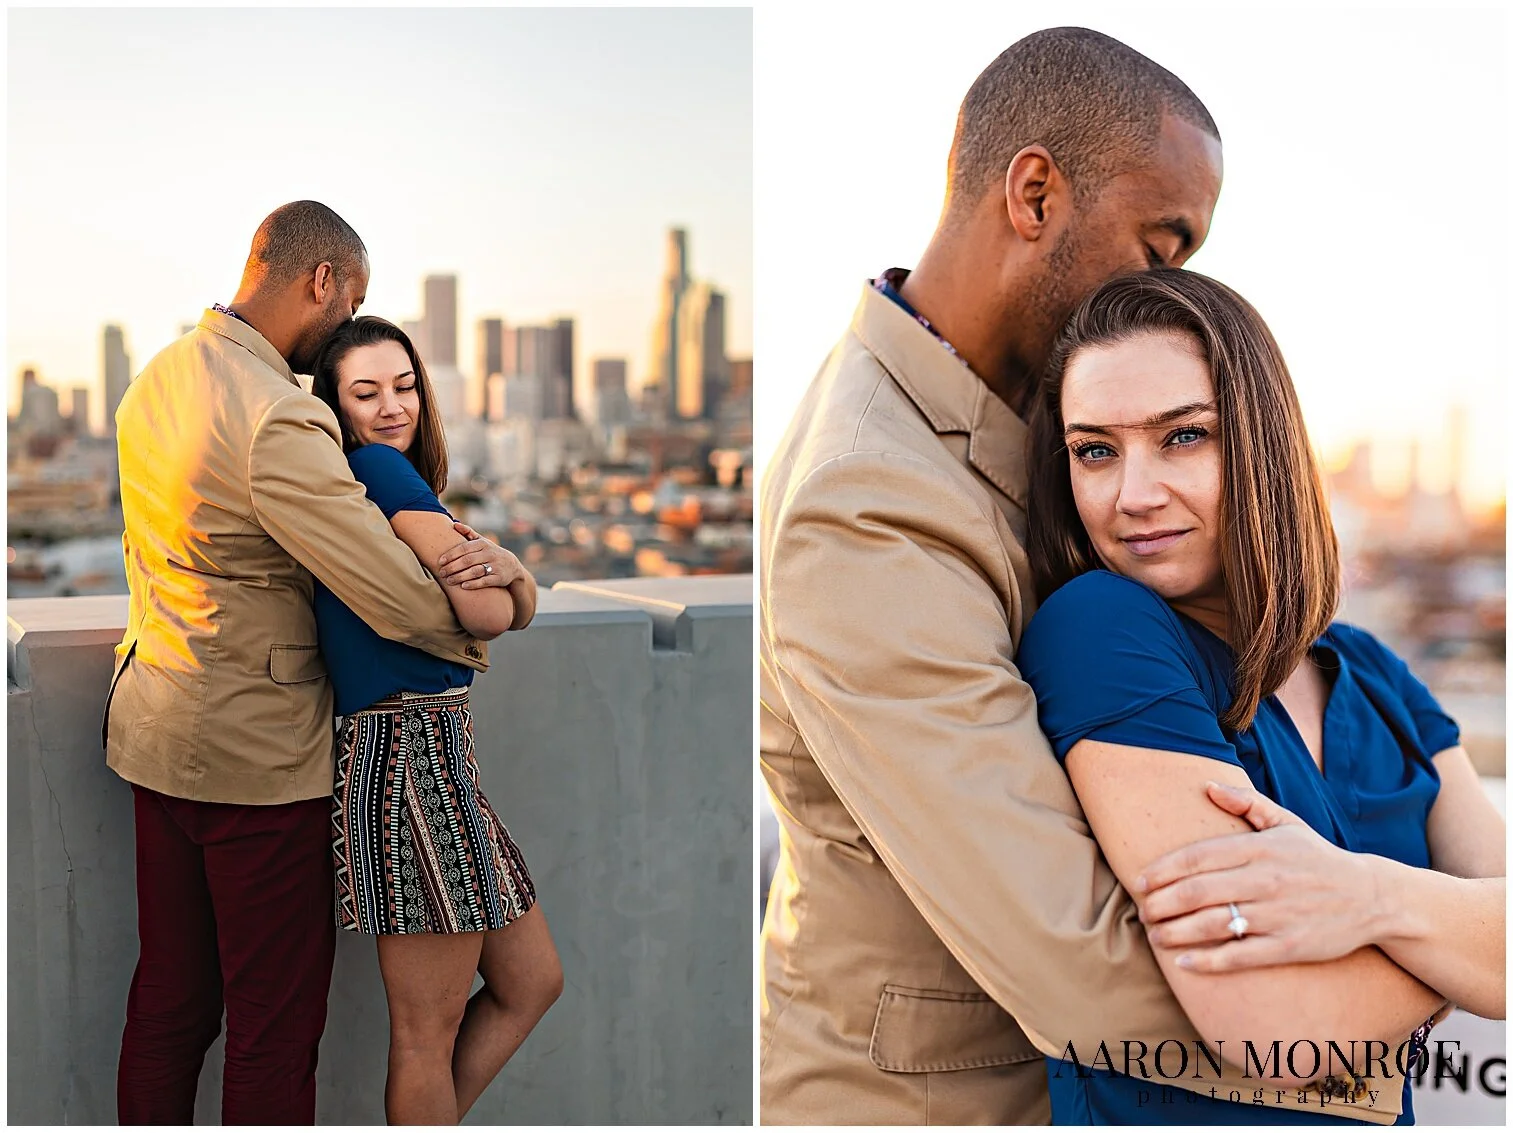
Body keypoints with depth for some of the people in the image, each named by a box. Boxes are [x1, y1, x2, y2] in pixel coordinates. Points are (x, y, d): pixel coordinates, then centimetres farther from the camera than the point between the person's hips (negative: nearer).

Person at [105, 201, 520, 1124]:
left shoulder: (157, 379, 6)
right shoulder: (281, 419, -24)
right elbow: (396, 596, -26)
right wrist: (468, 642, -3)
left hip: (155, 729, 9)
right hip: (260, 753, -9)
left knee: (168, 995, 19)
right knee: (275, 1022, 6)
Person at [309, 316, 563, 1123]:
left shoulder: (386, 475, 20)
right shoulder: (378, 469, -9)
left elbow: (523, 610, 15)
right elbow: (486, 615, -13)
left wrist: (508, 566, -5)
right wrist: (489, 579, 7)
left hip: (437, 754, 10)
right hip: (409, 747, -10)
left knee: (531, 984, 17)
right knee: (427, 1039, 2)